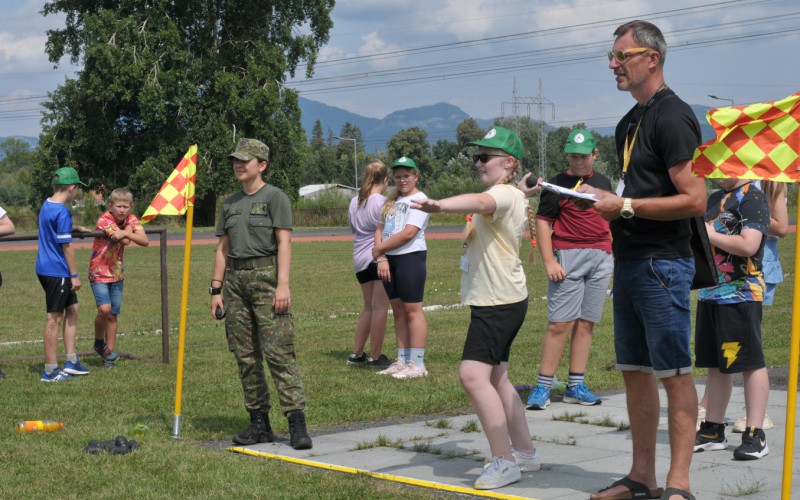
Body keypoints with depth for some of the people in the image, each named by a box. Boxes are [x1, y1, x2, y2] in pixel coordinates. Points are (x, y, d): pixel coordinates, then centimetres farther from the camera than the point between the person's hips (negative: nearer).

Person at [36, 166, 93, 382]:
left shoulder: (46, 205, 10)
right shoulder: (62, 212, -19)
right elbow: (67, 246, -19)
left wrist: (76, 228, 35)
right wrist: (74, 275, -15)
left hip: (46, 268, 10)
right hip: (56, 272, -10)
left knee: (72, 308, 16)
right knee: (55, 318, -2)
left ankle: (71, 361, 18)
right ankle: (50, 371, 5)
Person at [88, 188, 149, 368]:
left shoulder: (131, 219, -3)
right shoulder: (104, 220, -20)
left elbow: (145, 241, -20)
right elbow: (125, 242, -27)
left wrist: (125, 233, -32)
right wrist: (128, 230, -11)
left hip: (117, 274, 5)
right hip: (99, 273, -5)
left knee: (113, 315, 6)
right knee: (104, 309, -21)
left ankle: (109, 352, 16)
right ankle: (99, 342, 4)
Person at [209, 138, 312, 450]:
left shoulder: (274, 197, 0)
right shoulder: (229, 204, 18)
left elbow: (284, 243, -7)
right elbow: (223, 249, 18)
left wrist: (283, 284, -16)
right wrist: (216, 289, 11)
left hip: (265, 275, -6)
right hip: (235, 280, 6)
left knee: (278, 351, -12)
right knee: (245, 355, 6)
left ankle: (297, 422, -13)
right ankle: (259, 423, 12)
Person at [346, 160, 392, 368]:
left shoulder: (354, 202, 12)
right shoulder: (382, 202, -12)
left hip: (360, 259, 8)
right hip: (378, 258, -8)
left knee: (369, 307, 17)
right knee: (380, 307, -3)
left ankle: (356, 354, 19)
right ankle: (375, 356, 0)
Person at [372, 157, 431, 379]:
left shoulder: (419, 199, -8)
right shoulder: (392, 201, 18)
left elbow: (408, 233, -17)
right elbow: (380, 229, 12)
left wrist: (379, 249, -8)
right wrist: (382, 258, -4)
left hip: (410, 258, -8)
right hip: (390, 260, 8)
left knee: (412, 310, -6)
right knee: (398, 310, 11)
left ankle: (417, 364, -4)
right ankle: (402, 361, 16)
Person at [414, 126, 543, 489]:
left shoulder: (504, 194, -16)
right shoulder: (511, 195, 17)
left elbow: (480, 202, -41)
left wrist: (438, 205, -58)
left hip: (499, 300, -12)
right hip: (494, 299, 12)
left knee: (473, 375, -21)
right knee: (496, 378, 18)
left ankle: (504, 461, -17)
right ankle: (525, 453, 29)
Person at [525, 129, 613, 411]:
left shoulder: (603, 183, 15)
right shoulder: (557, 185, -1)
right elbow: (542, 222, -4)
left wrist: (615, 255, 16)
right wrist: (549, 262, -13)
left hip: (601, 260, 5)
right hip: (568, 258, -5)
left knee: (586, 323, 6)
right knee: (560, 324, -9)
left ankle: (575, 387, 12)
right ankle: (543, 387, -5)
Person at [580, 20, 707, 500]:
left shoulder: (672, 116, -12)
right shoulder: (629, 123, 17)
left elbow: (694, 200, -18)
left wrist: (625, 207, -17)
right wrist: (605, 199, 6)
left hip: (662, 263, -9)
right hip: (629, 262, 9)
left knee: (674, 373, -4)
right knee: (635, 371, 12)